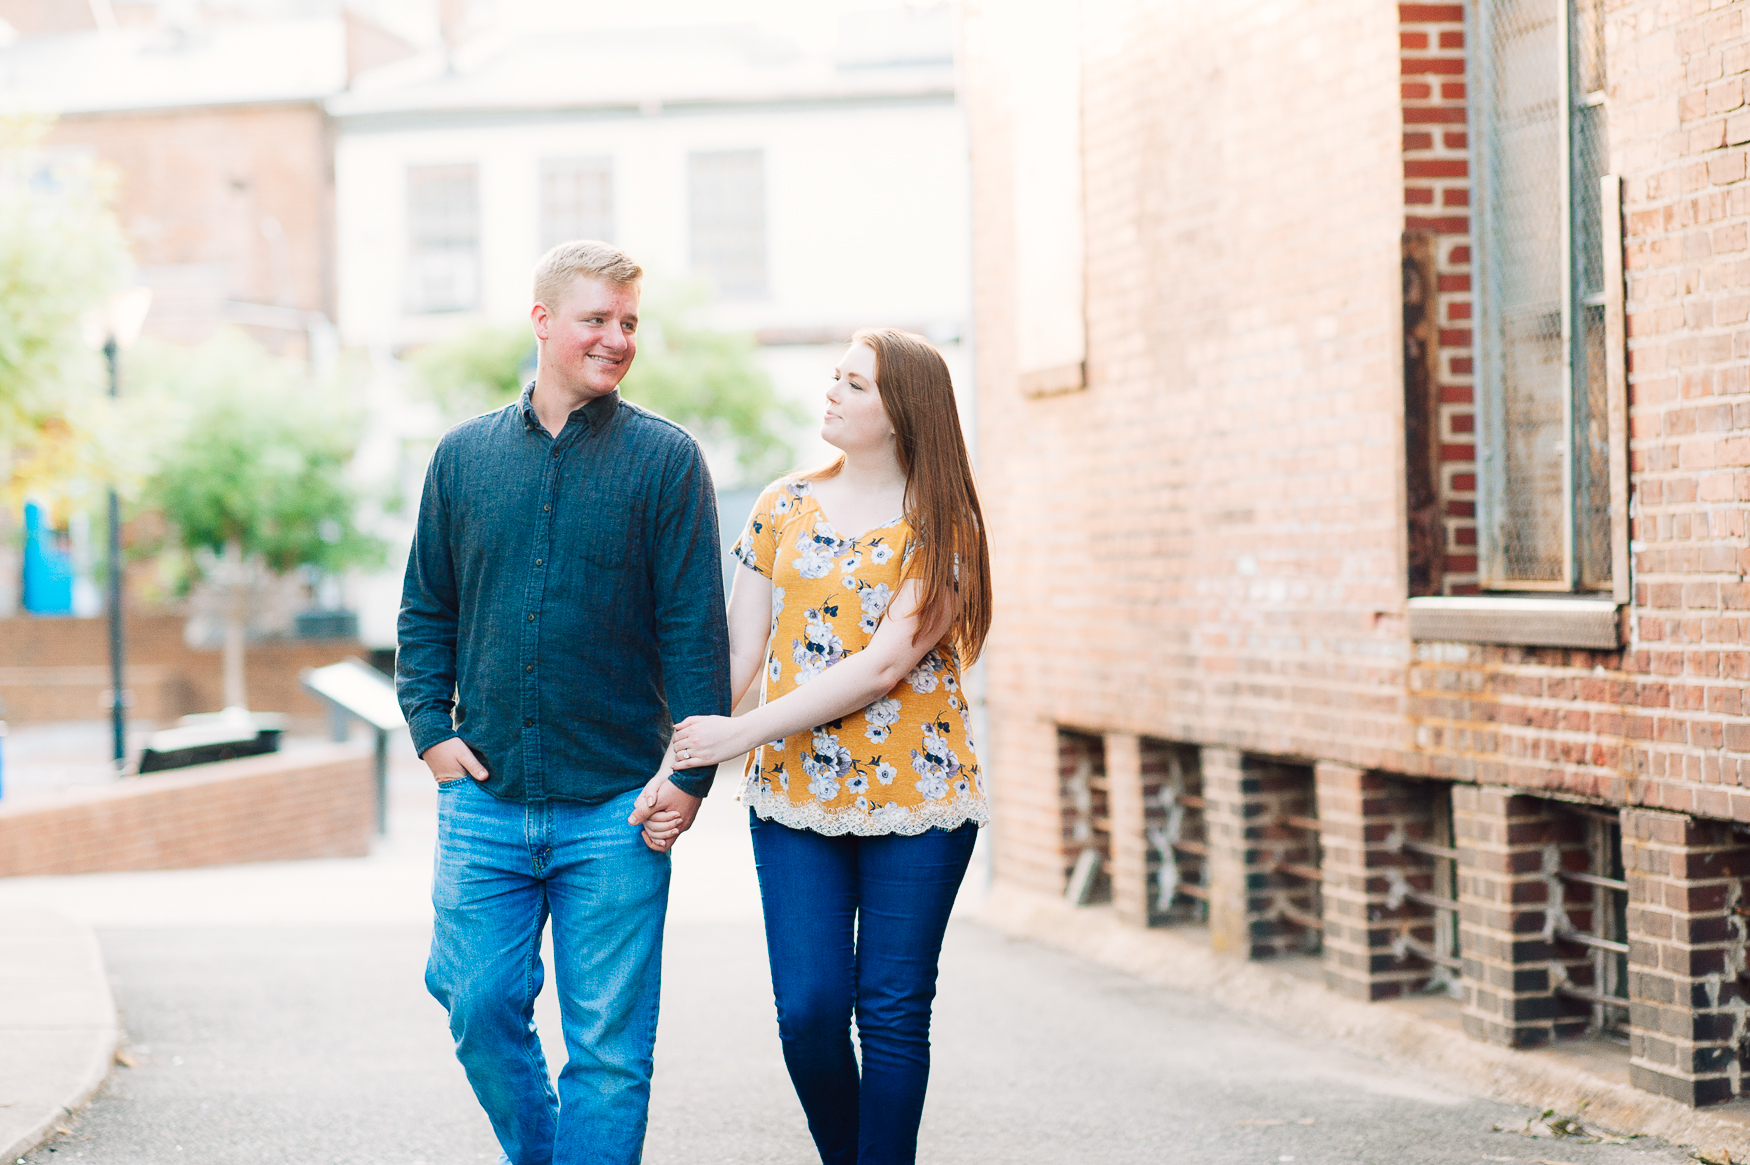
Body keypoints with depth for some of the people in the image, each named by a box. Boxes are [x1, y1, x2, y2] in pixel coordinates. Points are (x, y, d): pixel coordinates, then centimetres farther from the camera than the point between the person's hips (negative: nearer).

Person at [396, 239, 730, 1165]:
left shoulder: (665, 460, 0)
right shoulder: (465, 455, 8)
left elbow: (696, 629, -2)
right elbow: (425, 611, 15)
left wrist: (690, 770, -8)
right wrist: (431, 729, 3)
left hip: (617, 809, -2)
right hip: (483, 801, 3)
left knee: (608, 1045, 0)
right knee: (481, 1010, 3)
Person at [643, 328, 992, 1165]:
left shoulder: (940, 528, -4)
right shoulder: (784, 509, 7)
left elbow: (885, 665, -14)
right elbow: (736, 651, 6)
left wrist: (744, 733, -18)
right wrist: (680, 772, -4)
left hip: (913, 795, -2)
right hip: (794, 797, 2)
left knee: (892, 1013, 1)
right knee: (808, 1010, -3)